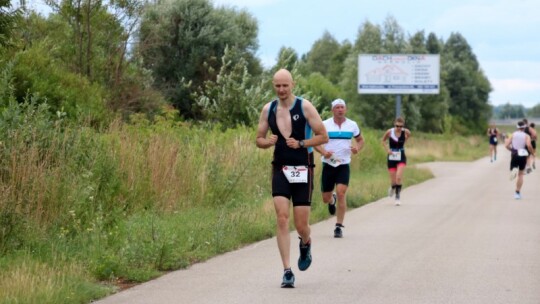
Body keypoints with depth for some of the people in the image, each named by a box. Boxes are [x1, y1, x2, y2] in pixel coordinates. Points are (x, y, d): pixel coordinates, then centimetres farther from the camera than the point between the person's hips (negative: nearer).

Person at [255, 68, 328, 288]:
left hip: (302, 171, -2)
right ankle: (287, 271, -11)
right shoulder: (268, 109, 5)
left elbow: (323, 137, -3)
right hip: (280, 169, 2)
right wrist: (268, 142, -9)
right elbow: (259, 139, 14)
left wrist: (301, 144, -16)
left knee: (301, 224, 0)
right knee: (282, 217, -13)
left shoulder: (305, 107, -5)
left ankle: (306, 244, 38)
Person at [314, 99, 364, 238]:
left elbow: (360, 140, 17)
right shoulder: (325, 124, -2)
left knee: (341, 193, -17)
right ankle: (332, 200, 46)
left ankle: (339, 227, -9)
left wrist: (357, 148, -6)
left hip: (344, 165, 0)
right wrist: (324, 152, -18)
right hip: (328, 165, 0)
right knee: (325, 198, 6)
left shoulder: (352, 125, 4)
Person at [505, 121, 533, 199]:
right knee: (520, 174, 11)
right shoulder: (526, 136, -3)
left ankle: (514, 170, -28)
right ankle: (518, 192, 7)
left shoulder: (513, 135, 4)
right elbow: (529, 145, -22)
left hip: (514, 155, 1)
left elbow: (506, 145, -4)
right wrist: (531, 152, -4)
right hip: (523, 156, -1)